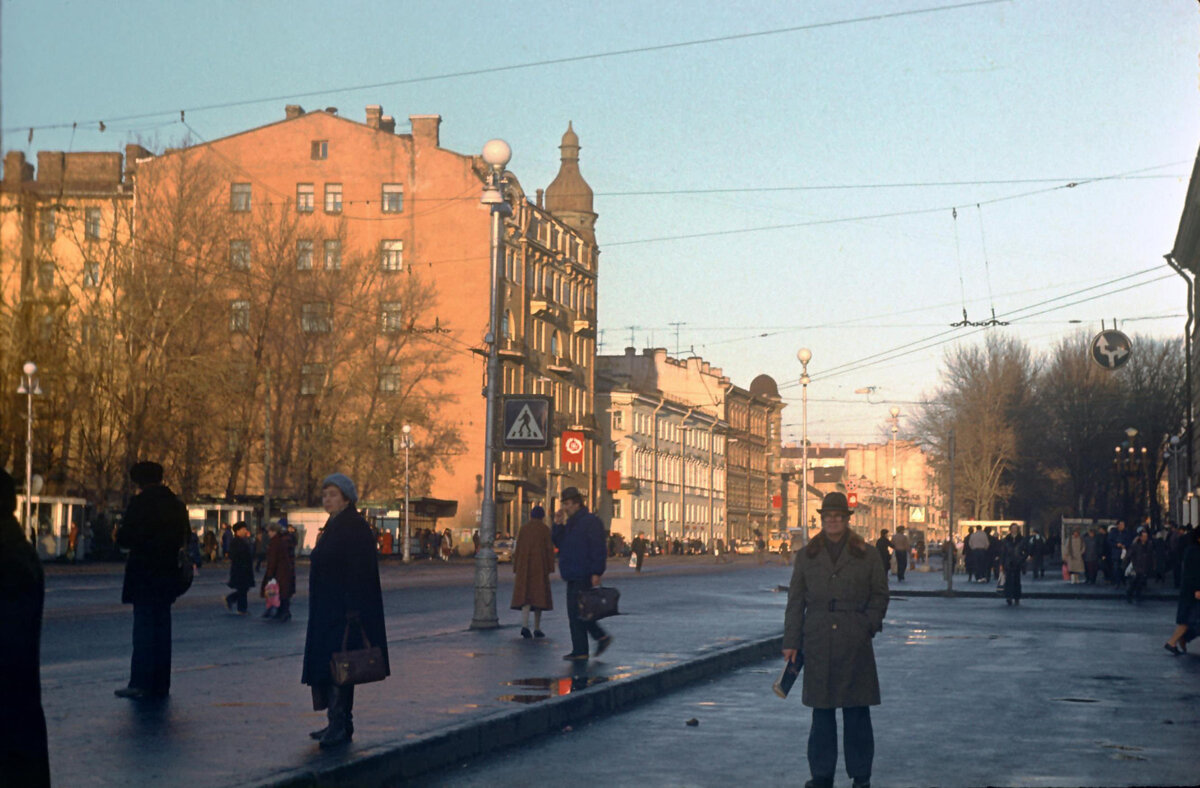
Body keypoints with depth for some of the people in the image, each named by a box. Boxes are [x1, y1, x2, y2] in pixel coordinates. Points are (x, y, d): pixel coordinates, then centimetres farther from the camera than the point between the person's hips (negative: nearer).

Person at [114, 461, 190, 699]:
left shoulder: (140, 503, -11)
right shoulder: (176, 505, 9)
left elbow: (125, 538, -14)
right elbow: (184, 538, 15)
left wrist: (119, 534, 7)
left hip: (144, 575, -6)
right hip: (167, 574, 6)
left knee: (144, 628, -5)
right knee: (162, 627, 11)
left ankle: (140, 684, -6)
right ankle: (160, 684, 14)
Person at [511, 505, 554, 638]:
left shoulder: (523, 529, 7)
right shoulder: (545, 529, -2)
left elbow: (517, 549, 7)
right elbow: (549, 549, -6)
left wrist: (516, 569, 11)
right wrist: (550, 568, -1)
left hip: (524, 567, 2)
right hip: (540, 567, -2)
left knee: (526, 594, -1)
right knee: (538, 595, 7)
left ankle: (525, 626, -20)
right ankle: (537, 629, 10)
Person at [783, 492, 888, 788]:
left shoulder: (868, 556, 5)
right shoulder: (806, 556, 9)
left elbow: (880, 596, 10)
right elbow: (795, 602, 9)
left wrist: (868, 627, -4)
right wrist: (791, 642, 4)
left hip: (855, 645, -1)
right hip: (818, 645, 1)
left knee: (857, 710, 1)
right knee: (821, 710, 6)